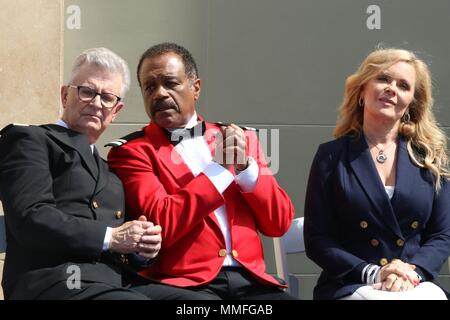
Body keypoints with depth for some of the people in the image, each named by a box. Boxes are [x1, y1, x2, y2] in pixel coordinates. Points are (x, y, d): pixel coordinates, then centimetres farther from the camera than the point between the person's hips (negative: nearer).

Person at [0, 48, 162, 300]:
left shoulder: (107, 169, 29)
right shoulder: (30, 140, 7)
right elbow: (30, 217, -10)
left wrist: (142, 247, 3)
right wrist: (110, 237, -9)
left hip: (110, 284, 7)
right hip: (56, 283, -7)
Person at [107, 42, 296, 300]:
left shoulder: (240, 139, 16)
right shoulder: (132, 151, 3)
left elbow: (280, 223, 11)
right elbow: (161, 226, -12)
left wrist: (245, 165, -2)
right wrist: (220, 167, -6)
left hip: (249, 279, 4)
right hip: (184, 283, -4)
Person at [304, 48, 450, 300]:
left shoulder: (430, 158, 12)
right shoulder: (332, 156, 5)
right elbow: (317, 240, 0)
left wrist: (413, 271, -10)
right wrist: (372, 273, -12)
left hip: (416, 285, 3)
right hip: (350, 287, -3)